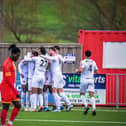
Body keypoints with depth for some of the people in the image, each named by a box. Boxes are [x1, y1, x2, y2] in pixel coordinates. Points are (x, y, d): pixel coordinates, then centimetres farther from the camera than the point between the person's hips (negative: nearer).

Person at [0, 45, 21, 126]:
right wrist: (15, 91, -21)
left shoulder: (12, 62, 15)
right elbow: (8, 79, -20)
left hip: (11, 88, 10)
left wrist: (15, 91, 22)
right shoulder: (7, 63, -16)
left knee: (18, 105, 5)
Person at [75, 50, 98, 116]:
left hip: (84, 79, -3)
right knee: (91, 95, -4)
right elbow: (96, 71, 15)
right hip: (91, 79, 3)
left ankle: (86, 105, -8)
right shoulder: (93, 62, 9)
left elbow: (81, 70, -18)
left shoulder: (83, 62, -6)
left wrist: (77, 70, 3)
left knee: (82, 94, 13)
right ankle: (94, 108, -21)